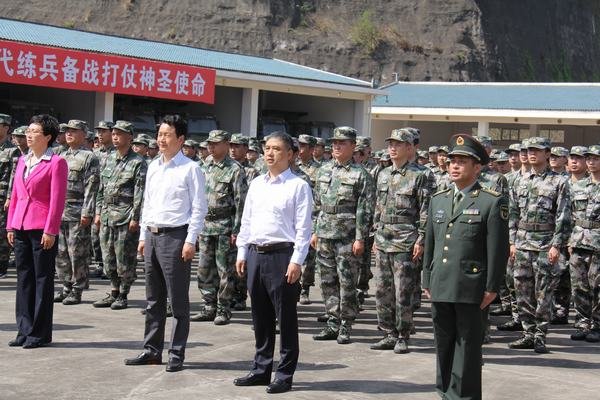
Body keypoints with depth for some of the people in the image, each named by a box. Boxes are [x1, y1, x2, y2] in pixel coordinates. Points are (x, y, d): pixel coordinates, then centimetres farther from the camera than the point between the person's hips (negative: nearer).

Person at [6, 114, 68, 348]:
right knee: (24, 278, 9)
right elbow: (15, 195, 16)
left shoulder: (56, 162, -7)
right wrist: (10, 226, 12)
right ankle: (25, 330, 17)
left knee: (43, 279, 1)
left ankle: (40, 333, 8)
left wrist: (50, 230, -15)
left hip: (42, 229, -7)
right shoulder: (23, 161, 14)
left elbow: (58, 199, -11)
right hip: (21, 227, 7)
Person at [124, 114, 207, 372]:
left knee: (178, 301, 0)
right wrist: (143, 236, 15)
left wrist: (191, 240, -14)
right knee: (154, 299, 13)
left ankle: (177, 355, 6)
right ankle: (152, 350, 22)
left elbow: (199, 208, -9)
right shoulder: (153, 167, 14)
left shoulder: (190, 169, -7)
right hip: (152, 235, 7)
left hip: (175, 237, -7)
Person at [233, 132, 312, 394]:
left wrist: (296, 261, -15)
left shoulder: (298, 186, -5)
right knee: (260, 317, 14)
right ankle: (261, 369, 25)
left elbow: (303, 227, -9)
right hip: (255, 254, 6)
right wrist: (242, 253, 13)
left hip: (282, 255, -6)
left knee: (286, 318, 0)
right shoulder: (256, 184, 14)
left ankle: (284, 375, 9)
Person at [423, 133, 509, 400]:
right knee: (444, 344, 13)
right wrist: (427, 282, 14)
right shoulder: (437, 200, 13)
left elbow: (498, 250, -6)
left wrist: (491, 288, -9)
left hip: (472, 289, -5)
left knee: (467, 346, 2)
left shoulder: (493, 202, -4)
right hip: (440, 288, 5)